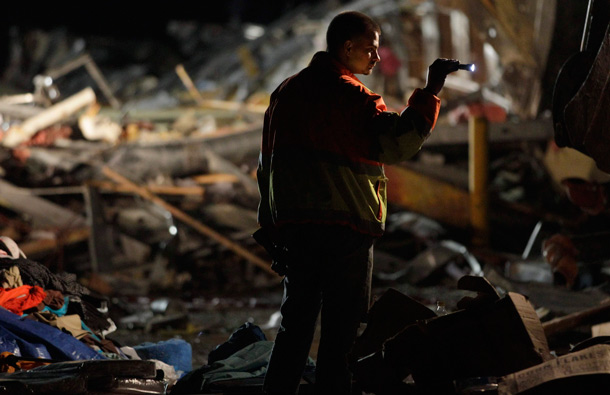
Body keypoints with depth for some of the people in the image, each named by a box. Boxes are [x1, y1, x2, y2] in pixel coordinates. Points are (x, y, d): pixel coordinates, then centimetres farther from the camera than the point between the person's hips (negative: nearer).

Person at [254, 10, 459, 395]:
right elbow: (398, 142, -22)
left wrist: (270, 227, 20)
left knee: (296, 321, 13)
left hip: (293, 223, 7)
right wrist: (431, 91, -17)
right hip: (345, 226, -7)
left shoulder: (287, 91, 13)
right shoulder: (351, 96, -10)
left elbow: (268, 164, 16)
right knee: (341, 326, 0)